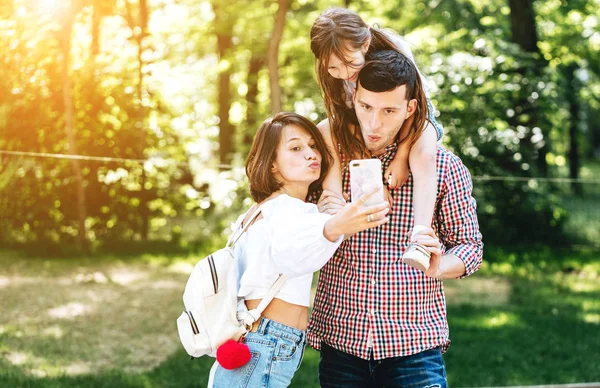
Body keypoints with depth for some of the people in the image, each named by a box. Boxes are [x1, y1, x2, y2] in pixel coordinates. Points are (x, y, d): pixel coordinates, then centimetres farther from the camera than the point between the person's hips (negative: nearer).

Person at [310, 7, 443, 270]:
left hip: (413, 120, -4)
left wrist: (401, 157, -31)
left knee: (424, 156, -36)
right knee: (324, 132, -23)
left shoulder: (394, 49, -31)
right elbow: (343, 119, -16)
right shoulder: (332, 75, -20)